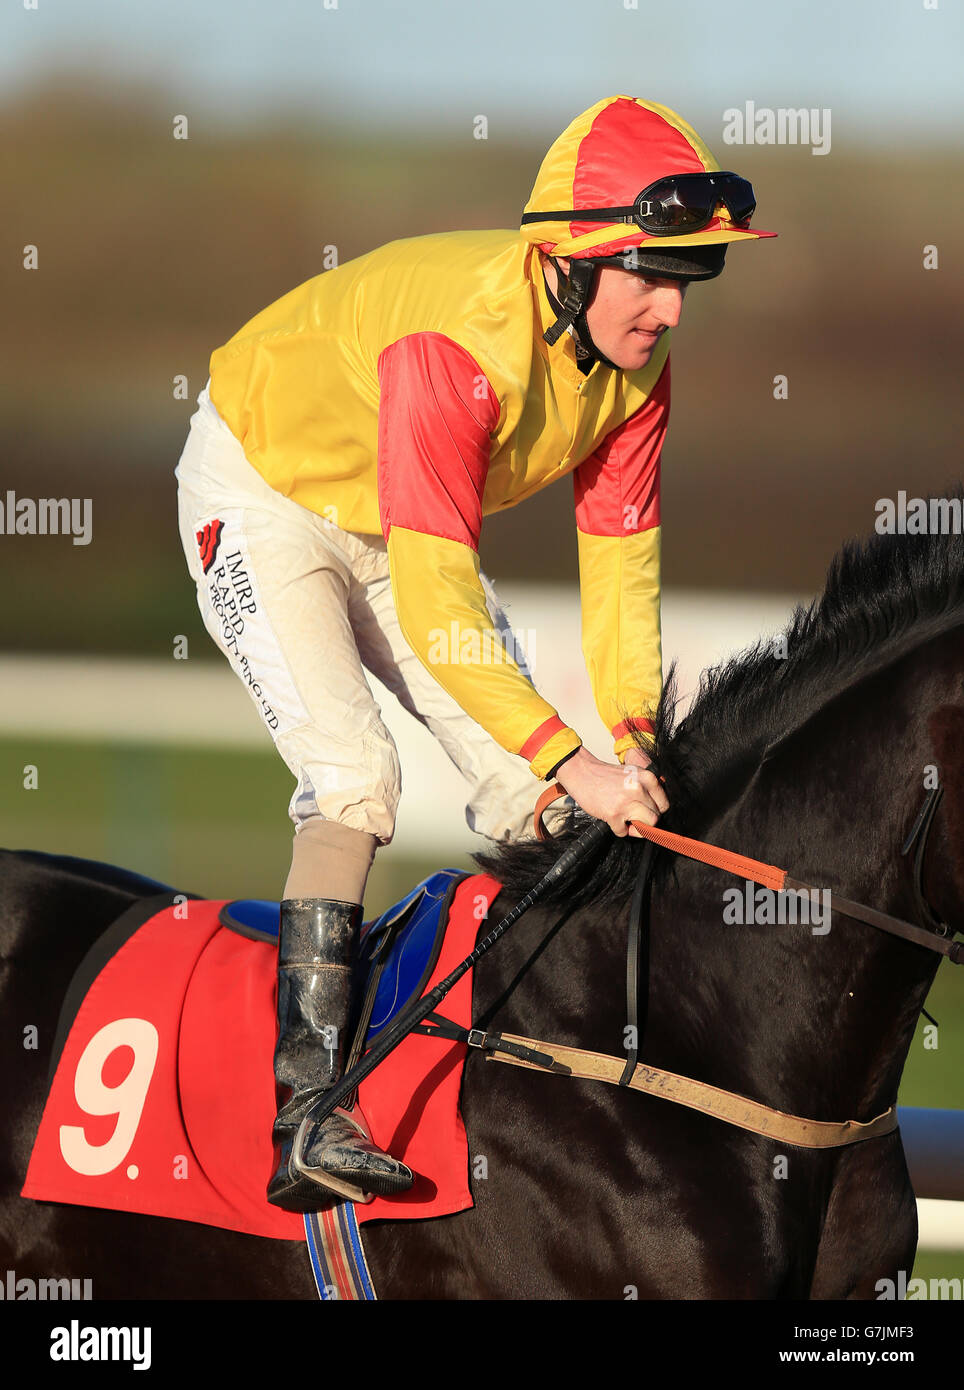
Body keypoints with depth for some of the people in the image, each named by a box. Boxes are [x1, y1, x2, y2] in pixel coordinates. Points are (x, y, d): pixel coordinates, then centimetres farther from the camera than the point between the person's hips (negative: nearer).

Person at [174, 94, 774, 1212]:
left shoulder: (635, 364, -16)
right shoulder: (454, 343, -39)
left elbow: (620, 551, -9)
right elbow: (435, 599, -41)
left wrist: (631, 733, -22)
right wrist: (570, 757, -45)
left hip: (401, 524, 8)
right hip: (262, 493, -8)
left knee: (525, 786, 1)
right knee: (354, 773, -23)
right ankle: (307, 1113, -27)